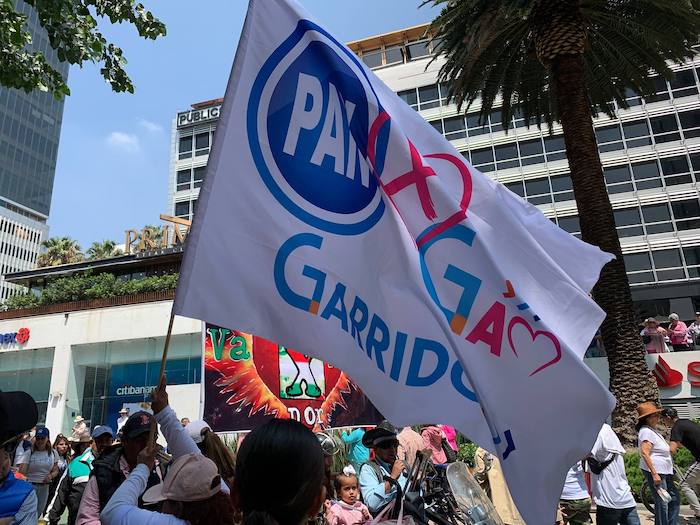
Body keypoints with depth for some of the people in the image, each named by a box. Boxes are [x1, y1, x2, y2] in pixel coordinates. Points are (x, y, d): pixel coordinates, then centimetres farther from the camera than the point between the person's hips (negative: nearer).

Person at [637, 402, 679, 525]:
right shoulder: (646, 431, -16)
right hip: (655, 471, -10)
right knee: (662, 503, -4)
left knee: (675, 499, 15)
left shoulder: (653, 430, 17)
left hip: (664, 472, 10)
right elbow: (644, 453, -24)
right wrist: (655, 474, -25)